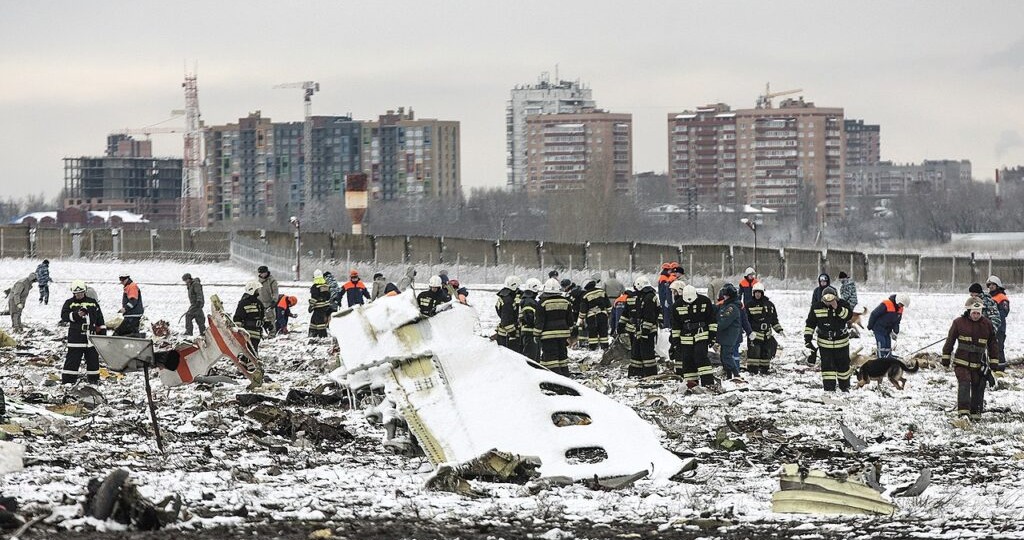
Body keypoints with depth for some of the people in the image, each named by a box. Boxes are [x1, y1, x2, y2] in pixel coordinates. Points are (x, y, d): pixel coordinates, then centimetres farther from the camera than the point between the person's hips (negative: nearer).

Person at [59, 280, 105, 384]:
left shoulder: (92, 302, 11)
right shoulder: (69, 303, 4)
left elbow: (100, 319, 14)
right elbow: (64, 316, -9)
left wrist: (102, 331, 10)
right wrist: (76, 315, -22)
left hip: (91, 338, 3)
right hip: (76, 338, -3)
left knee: (93, 359, 10)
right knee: (72, 360, -4)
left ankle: (94, 379, 21)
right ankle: (67, 381, -2)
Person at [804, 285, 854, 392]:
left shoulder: (842, 304, -9)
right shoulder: (816, 306, -7)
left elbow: (849, 316, -25)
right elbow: (810, 324, -1)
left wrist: (837, 308, -34)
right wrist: (808, 338, -6)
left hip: (841, 341, 0)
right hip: (824, 342, 0)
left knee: (843, 364, 11)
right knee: (827, 366, -2)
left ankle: (845, 386, 29)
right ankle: (829, 388, 2)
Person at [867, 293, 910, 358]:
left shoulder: (900, 309, 0)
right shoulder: (886, 305, -25)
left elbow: (897, 322, 11)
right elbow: (874, 315, -18)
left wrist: (895, 332, -2)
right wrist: (870, 326, -9)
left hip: (887, 331, 7)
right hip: (879, 329, -7)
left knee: (888, 348, 9)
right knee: (881, 346, -12)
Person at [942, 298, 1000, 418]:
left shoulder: (987, 325, 3)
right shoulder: (959, 323, -3)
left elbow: (993, 345, 11)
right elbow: (950, 341, 5)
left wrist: (994, 363, 8)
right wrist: (946, 357, 5)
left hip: (979, 364, 3)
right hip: (961, 362, -2)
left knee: (978, 387, 4)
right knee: (964, 384, -19)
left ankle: (976, 412, 18)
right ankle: (963, 410, -24)